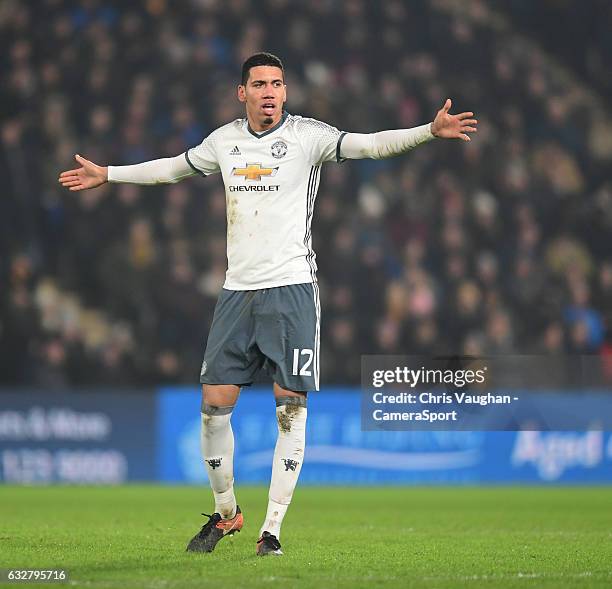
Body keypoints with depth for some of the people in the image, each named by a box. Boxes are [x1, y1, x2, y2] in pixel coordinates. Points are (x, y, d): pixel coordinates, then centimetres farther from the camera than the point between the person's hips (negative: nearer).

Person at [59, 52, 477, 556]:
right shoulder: (224, 140, 10)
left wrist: (430, 131, -32)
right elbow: (175, 167, 28)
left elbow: (369, 144, -16)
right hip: (238, 289, 4)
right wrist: (108, 174, 35)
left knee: (290, 407, -5)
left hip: (291, 287, -4)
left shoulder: (307, 135, -3)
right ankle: (225, 511, 21)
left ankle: (273, 528, 2)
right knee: (214, 402, 1)